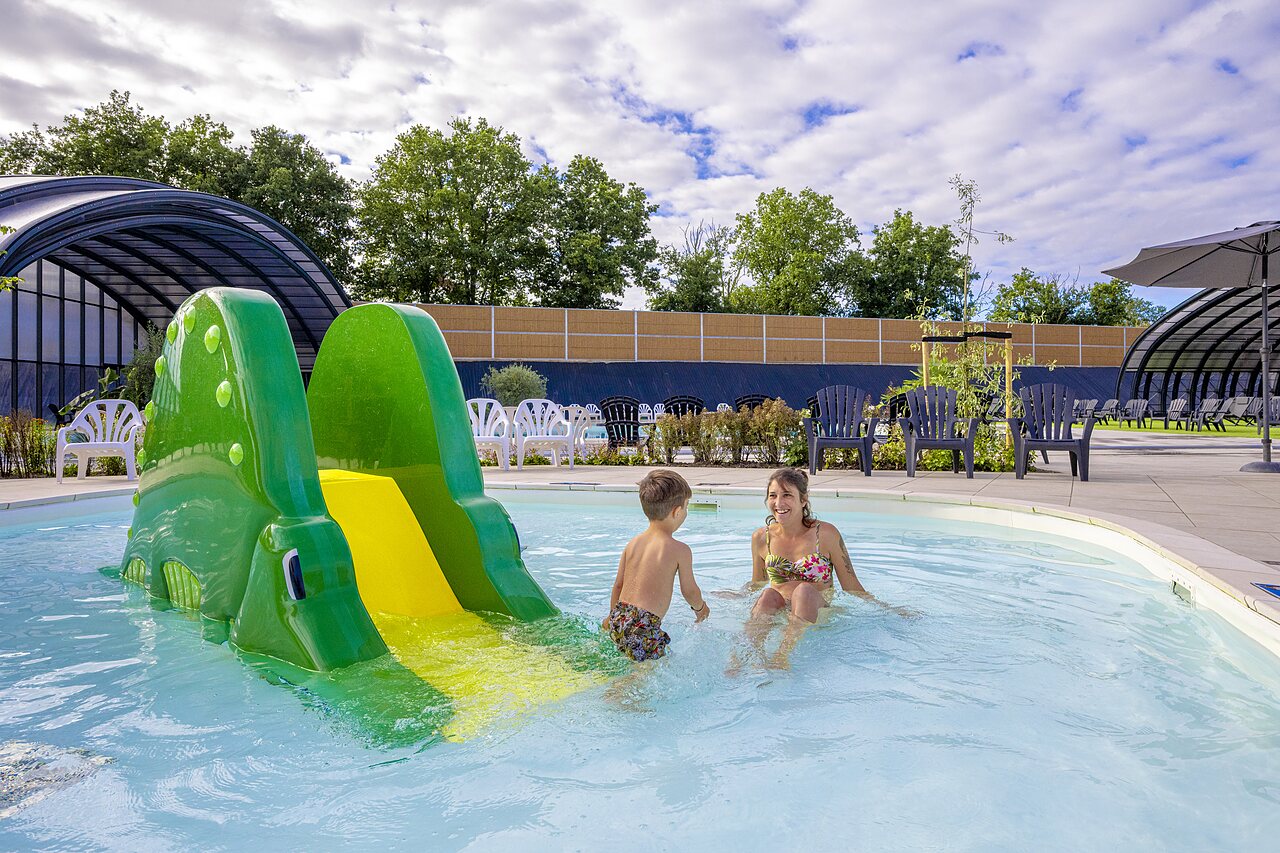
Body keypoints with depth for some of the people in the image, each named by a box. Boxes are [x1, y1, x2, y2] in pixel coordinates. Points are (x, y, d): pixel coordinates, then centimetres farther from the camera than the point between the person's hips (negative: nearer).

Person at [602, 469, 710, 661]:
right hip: (643, 629, -7)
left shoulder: (632, 544, 10)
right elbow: (689, 590, 4)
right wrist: (700, 607, 26)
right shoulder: (680, 550, -8)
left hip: (618, 619, 7)